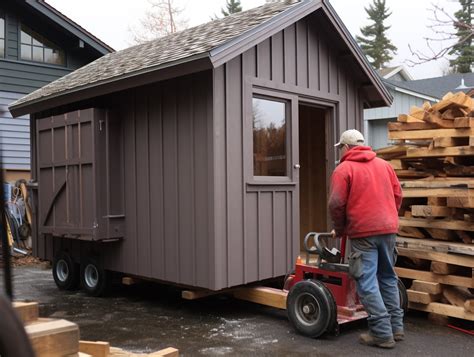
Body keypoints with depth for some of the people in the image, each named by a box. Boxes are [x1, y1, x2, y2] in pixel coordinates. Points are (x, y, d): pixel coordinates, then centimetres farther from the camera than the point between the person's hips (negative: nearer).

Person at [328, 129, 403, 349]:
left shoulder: (344, 169, -3)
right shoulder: (384, 165, 13)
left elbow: (336, 204, -10)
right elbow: (397, 195, 14)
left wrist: (339, 230, 5)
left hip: (363, 232, -6)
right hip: (388, 228, 6)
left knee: (367, 283, -1)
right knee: (388, 278, 17)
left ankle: (382, 333, -1)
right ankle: (396, 328, 22)